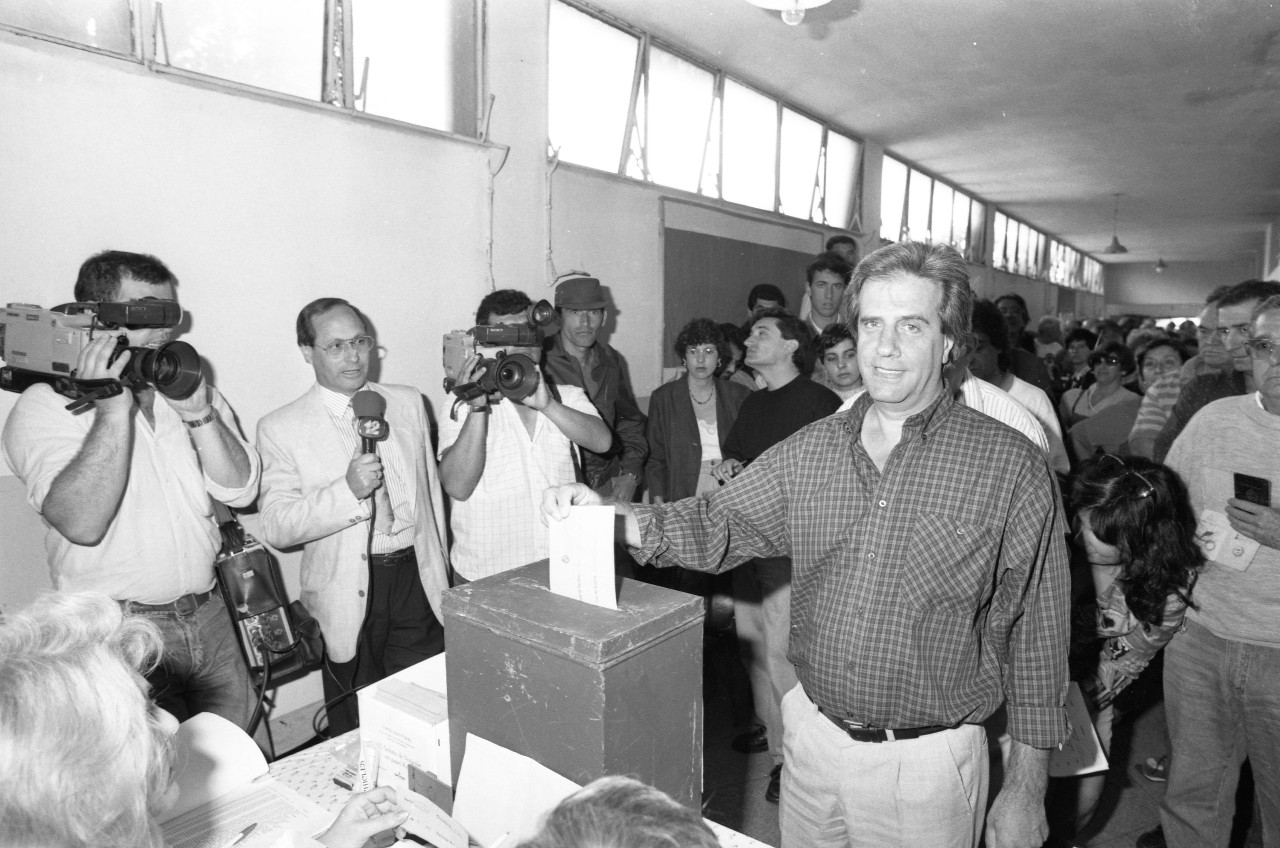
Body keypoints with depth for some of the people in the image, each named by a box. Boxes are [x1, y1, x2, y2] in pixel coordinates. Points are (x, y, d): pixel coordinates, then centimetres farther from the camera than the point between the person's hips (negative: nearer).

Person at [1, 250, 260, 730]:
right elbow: (83, 523, -24)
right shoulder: (45, 406, -8)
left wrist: (199, 415, -17)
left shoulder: (188, 387, 6)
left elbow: (240, 491, -3)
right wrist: (113, 410, -26)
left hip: (209, 616, 5)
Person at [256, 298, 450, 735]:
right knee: (358, 734, 11)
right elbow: (276, 526, -9)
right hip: (350, 594, -2)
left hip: (418, 580, 3)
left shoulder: (409, 402, 7)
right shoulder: (280, 428, -4)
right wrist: (347, 490, -23)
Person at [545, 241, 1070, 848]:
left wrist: (1026, 787, -5)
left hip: (926, 764, -3)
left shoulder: (1011, 465, -12)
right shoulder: (811, 448, -1)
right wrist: (613, 518, -20)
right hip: (811, 737, 4)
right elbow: (720, 525, -3)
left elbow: (1033, 633, -8)